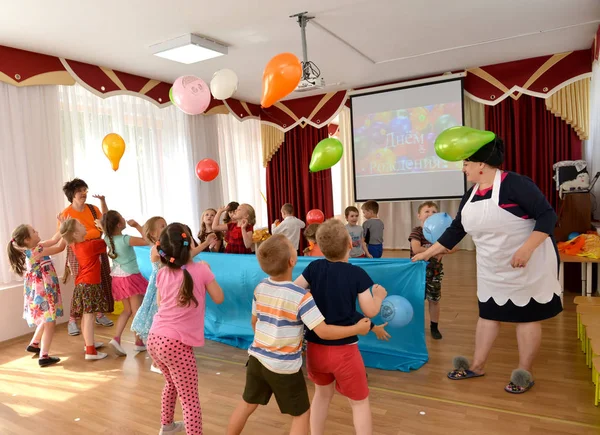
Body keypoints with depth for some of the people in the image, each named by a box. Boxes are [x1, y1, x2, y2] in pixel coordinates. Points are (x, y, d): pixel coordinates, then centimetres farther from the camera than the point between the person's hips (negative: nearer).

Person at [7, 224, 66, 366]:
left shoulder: (36, 248, 4)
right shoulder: (35, 251, -22)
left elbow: (54, 240, 11)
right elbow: (60, 247, -20)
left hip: (44, 291, 10)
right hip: (42, 293, -10)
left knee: (46, 321, 26)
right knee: (50, 323, -3)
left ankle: (34, 344, 40)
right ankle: (44, 356, 1)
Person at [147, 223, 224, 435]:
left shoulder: (162, 273, 5)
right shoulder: (201, 270, -10)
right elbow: (219, 298, 2)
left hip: (154, 339, 7)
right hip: (176, 344, -7)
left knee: (172, 382, 32)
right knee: (190, 399, 3)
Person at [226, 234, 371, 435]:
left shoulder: (260, 288, -3)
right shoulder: (301, 297, -22)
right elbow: (323, 332, -23)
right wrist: (357, 328, -12)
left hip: (256, 358, 6)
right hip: (284, 366, -5)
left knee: (247, 405, 25)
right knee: (301, 415, 14)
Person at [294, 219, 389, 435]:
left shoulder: (314, 267, -6)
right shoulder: (357, 273, -11)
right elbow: (370, 311, -7)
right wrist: (379, 296, 12)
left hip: (316, 347, 4)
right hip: (344, 349, -3)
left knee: (322, 393, 27)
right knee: (359, 401, 16)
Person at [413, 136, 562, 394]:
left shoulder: (514, 184, -19)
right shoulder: (471, 196, 3)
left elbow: (547, 215, -19)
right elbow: (455, 230, 9)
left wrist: (527, 248, -30)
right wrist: (427, 253, 10)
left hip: (529, 265, -7)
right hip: (493, 270, 7)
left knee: (527, 316, 6)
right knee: (488, 314, 14)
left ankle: (525, 373, 22)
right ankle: (477, 366, 27)